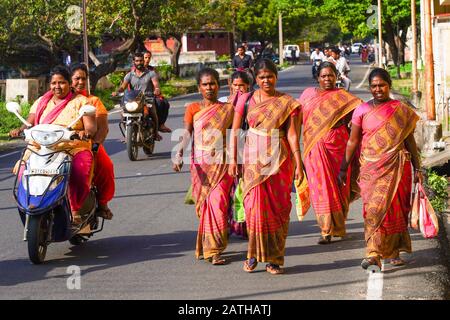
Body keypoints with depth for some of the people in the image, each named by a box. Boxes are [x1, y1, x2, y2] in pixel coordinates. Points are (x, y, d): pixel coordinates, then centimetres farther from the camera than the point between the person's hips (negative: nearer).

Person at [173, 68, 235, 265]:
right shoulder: (193, 109, 5)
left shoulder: (228, 110, 7)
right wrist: (179, 155, -22)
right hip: (200, 163, 1)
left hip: (221, 163, -1)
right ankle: (211, 247, 23)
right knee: (203, 204, 5)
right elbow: (186, 134, -6)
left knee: (217, 204, -12)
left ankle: (213, 250, -9)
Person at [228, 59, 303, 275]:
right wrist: (233, 159, 0)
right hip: (254, 159, 0)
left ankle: (274, 259, 11)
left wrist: (298, 164, -7)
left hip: (279, 160, 0)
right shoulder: (246, 100, 4)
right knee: (255, 206, -5)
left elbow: (292, 135, -2)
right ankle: (254, 254, 12)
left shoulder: (286, 103, 2)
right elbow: (235, 131, 6)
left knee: (277, 208, 1)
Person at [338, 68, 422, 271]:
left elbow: (410, 141, 10)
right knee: (374, 207, -11)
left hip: (396, 167, 1)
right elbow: (352, 141, 6)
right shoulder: (362, 110, 3)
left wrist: (417, 168, 9)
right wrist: (343, 168, 5)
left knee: (395, 207, 3)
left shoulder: (402, 111, 5)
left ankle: (394, 251, 18)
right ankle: (373, 254, -14)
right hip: (370, 167, -1)